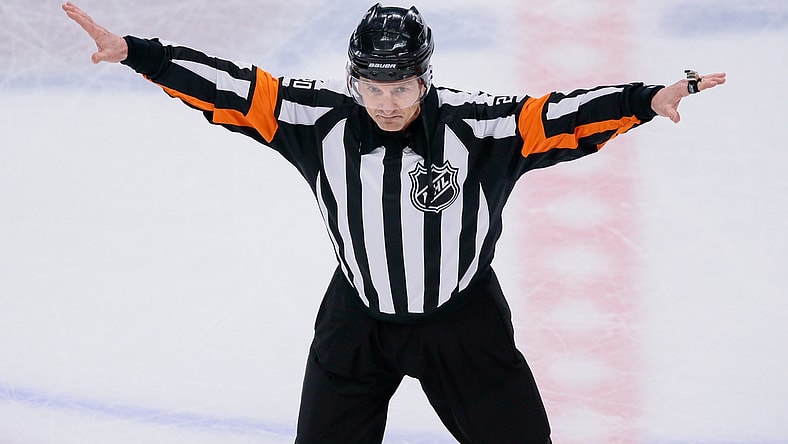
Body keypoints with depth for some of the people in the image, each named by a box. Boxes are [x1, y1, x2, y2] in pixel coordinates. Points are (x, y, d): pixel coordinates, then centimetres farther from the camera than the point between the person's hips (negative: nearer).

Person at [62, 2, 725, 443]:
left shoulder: (471, 124, -20)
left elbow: (556, 119, -26)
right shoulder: (323, 120, -16)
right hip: (359, 319, 1)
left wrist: (647, 100, -39)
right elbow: (234, 90, -15)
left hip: (463, 319, -1)